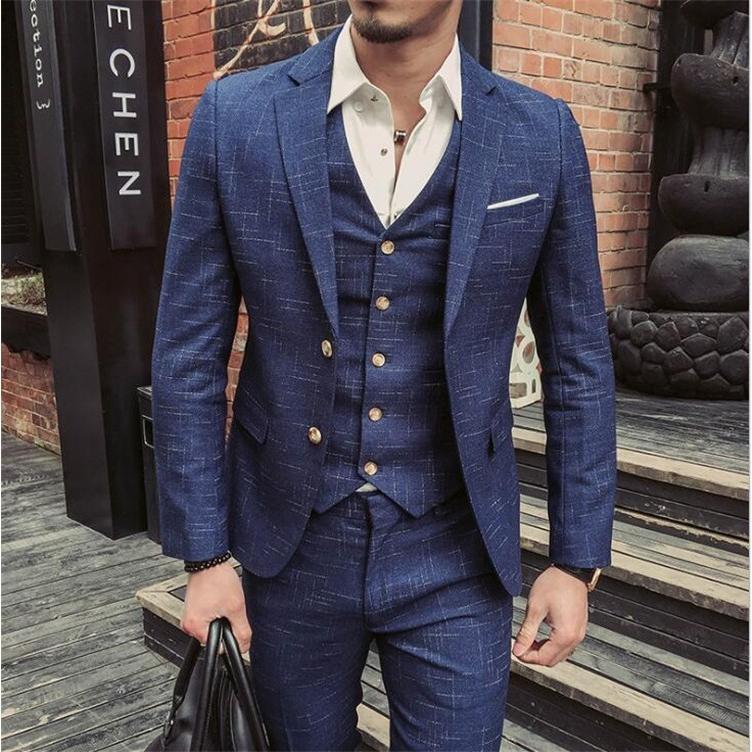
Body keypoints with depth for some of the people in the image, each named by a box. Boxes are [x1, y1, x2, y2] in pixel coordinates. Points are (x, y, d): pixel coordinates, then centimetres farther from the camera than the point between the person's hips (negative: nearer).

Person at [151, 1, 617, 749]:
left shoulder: (542, 136, -7)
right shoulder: (235, 116, -9)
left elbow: (577, 361, 0)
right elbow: (188, 355, -4)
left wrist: (576, 560, 1)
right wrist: (204, 555, -3)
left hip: (451, 557, 0)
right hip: (291, 545, 1)